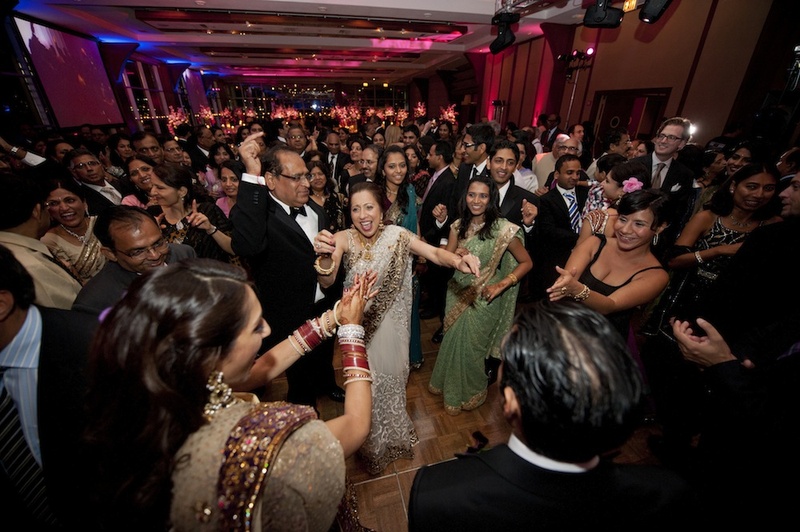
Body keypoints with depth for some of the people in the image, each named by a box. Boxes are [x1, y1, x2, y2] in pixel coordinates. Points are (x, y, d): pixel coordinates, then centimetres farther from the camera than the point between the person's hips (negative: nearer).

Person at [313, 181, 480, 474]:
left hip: (392, 323, 1)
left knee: (392, 375, 23)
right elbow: (327, 282, -30)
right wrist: (326, 256, -52)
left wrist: (458, 260, -46)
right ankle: (372, 440, 51)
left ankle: (393, 432, 56)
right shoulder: (344, 238, -18)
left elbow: (436, 253, -24)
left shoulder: (397, 234, -15)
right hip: (359, 323, -1)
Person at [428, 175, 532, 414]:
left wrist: (500, 285, -20)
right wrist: (456, 255, -20)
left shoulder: (503, 229, -17)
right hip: (458, 293, 4)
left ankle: (468, 393, 42)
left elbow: (526, 262, -10)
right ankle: (447, 383, 49)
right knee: (452, 340, 19)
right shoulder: (459, 225, -2)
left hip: (483, 298, -4)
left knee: (468, 344, 11)